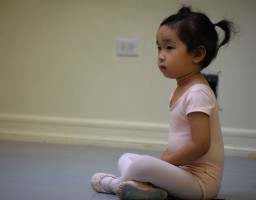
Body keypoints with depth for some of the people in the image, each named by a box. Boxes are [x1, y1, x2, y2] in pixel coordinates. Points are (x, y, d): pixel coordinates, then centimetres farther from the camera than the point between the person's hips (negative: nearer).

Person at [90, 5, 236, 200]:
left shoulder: (197, 93, -18)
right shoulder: (181, 90, 14)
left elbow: (200, 144, -25)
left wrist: (163, 162, -16)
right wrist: (162, 160, 4)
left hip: (200, 180, -11)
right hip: (183, 170, 11)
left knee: (143, 164, -31)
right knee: (126, 158, 13)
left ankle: (115, 183, 0)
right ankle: (147, 184, -17)